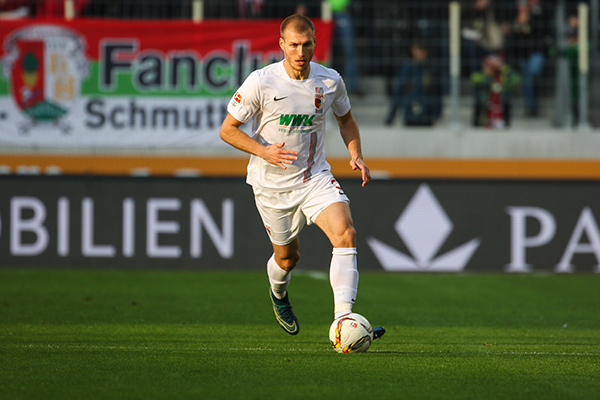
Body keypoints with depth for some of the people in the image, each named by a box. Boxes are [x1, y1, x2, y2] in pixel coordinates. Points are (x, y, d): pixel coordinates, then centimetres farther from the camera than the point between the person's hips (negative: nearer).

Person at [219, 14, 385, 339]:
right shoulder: (261, 82, -16)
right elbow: (227, 130, -10)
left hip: (315, 177, 2)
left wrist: (356, 155, -3)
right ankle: (278, 294, 49)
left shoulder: (330, 81, -6)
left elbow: (346, 119, 15)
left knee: (346, 234, -22)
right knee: (287, 256, 10)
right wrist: (264, 151, -26)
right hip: (272, 184, -2)